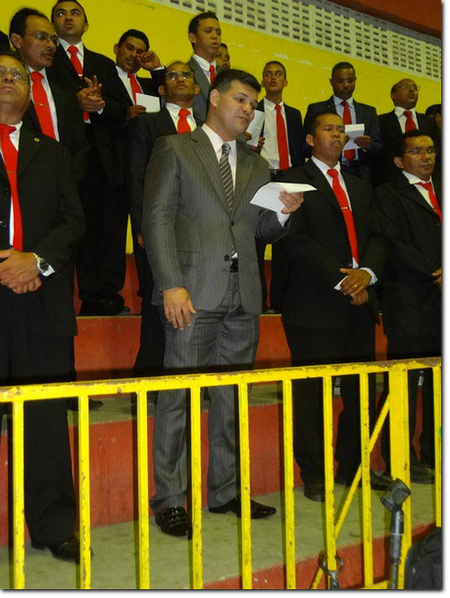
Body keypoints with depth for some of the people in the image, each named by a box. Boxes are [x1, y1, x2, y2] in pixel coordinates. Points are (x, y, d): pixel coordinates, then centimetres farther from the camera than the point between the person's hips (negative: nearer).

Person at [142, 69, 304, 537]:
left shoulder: (257, 166, 22)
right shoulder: (174, 149, 6)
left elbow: (261, 231, 20)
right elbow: (157, 218, -3)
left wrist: (283, 212, -3)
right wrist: (171, 284, -14)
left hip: (243, 297, 5)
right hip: (194, 292, -5)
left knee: (230, 398, 9)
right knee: (179, 397, -4)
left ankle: (224, 491, 20)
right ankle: (169, 499, 6)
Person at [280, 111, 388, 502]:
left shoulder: (361, 188, 23)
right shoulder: (295, 182, 2)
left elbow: (377, 237, 13)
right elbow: (296, 240, -10)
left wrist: (366, 273, -8)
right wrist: (340, 280, -15)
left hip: (360, 303, 6)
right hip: (316, 304, -6)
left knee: (361, 389, 10)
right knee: (313, 392, 0)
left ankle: (352, 466, 24)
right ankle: (314, 475, 11)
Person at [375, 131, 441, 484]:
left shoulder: (439, 191, 22)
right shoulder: (388, 194, 3)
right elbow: (395, 245, -9)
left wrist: (441, 273, -5)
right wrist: (434, 274, -13)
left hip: (438, 302, 6)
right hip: (410, 301, -6)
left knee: (437, 384, 9)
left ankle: (431, 456, 19)